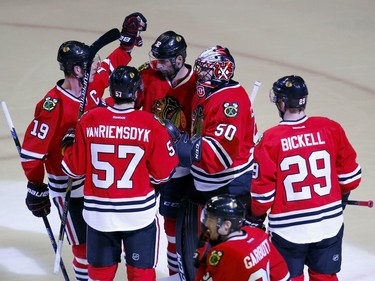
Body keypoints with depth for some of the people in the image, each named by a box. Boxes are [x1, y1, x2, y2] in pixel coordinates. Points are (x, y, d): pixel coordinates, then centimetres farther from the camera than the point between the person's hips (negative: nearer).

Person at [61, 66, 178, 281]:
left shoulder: (89, 121, -7)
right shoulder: (151, 126, -12)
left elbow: (75, 169, 0)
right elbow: (162, 174, -5)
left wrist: (69, 145, 19)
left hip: (99, 213, 2)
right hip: (139, 212, -2)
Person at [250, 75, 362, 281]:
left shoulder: (270, 140, -14)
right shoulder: (330, 129, -6)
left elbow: (263, 193, -9)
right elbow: (350, 177, 3)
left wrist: (256, 214, 11)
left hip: (288, 229, -3)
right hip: (329, 225, 3)